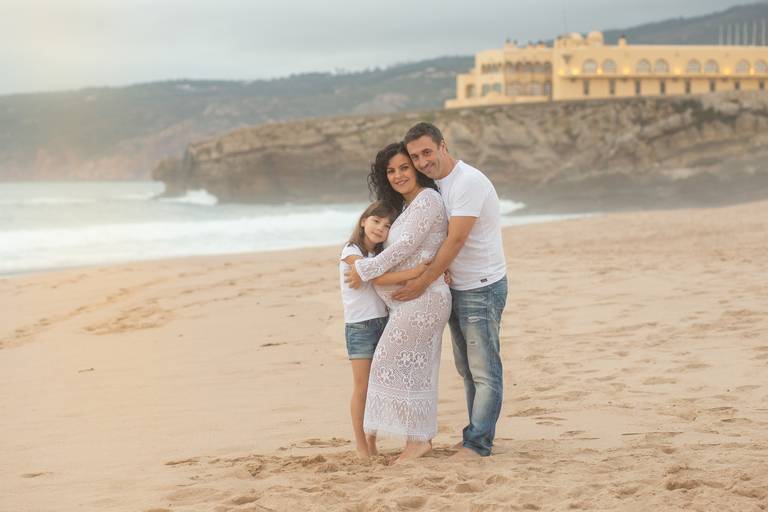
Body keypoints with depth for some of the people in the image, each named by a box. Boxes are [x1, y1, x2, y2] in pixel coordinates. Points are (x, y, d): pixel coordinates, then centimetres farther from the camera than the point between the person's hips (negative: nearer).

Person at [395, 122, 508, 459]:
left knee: (485, 371, -4)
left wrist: (422, 283, -20)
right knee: (467, 369, 15)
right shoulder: (433, 184, 8)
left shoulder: (469, 182, -20)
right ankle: (480, 436, 23)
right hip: (457, 288, 10)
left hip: (482, 288, -10)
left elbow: (455, 242, -24)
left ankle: (477, 443, -2)